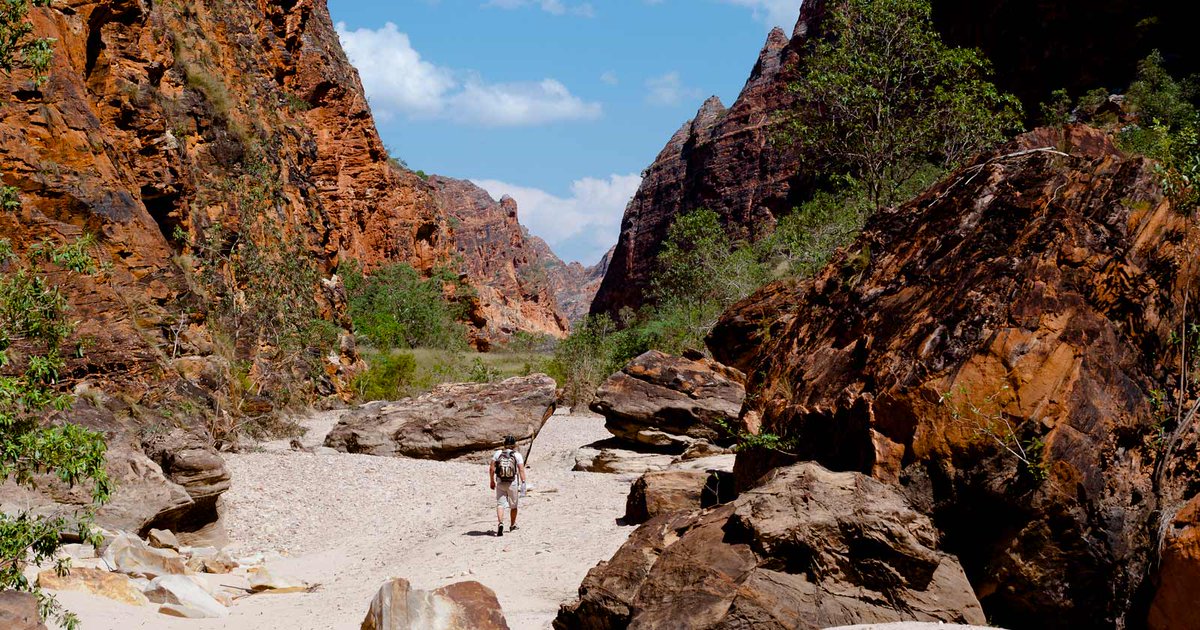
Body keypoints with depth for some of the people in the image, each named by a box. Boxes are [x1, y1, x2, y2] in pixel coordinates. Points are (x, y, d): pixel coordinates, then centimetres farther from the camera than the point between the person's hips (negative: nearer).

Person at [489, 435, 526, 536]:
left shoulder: (497, 454, 2)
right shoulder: (517, 455, -3)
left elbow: (491, 468, -1)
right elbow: (521, 470, -12)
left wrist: (492, 481, 9)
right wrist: (523, 483, -13)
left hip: (500, 483, 1)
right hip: (513, 484, -1)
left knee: (500, 504, -3)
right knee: (513, 505, 16)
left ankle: (500, 523, -26)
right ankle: (512, 525, 30)